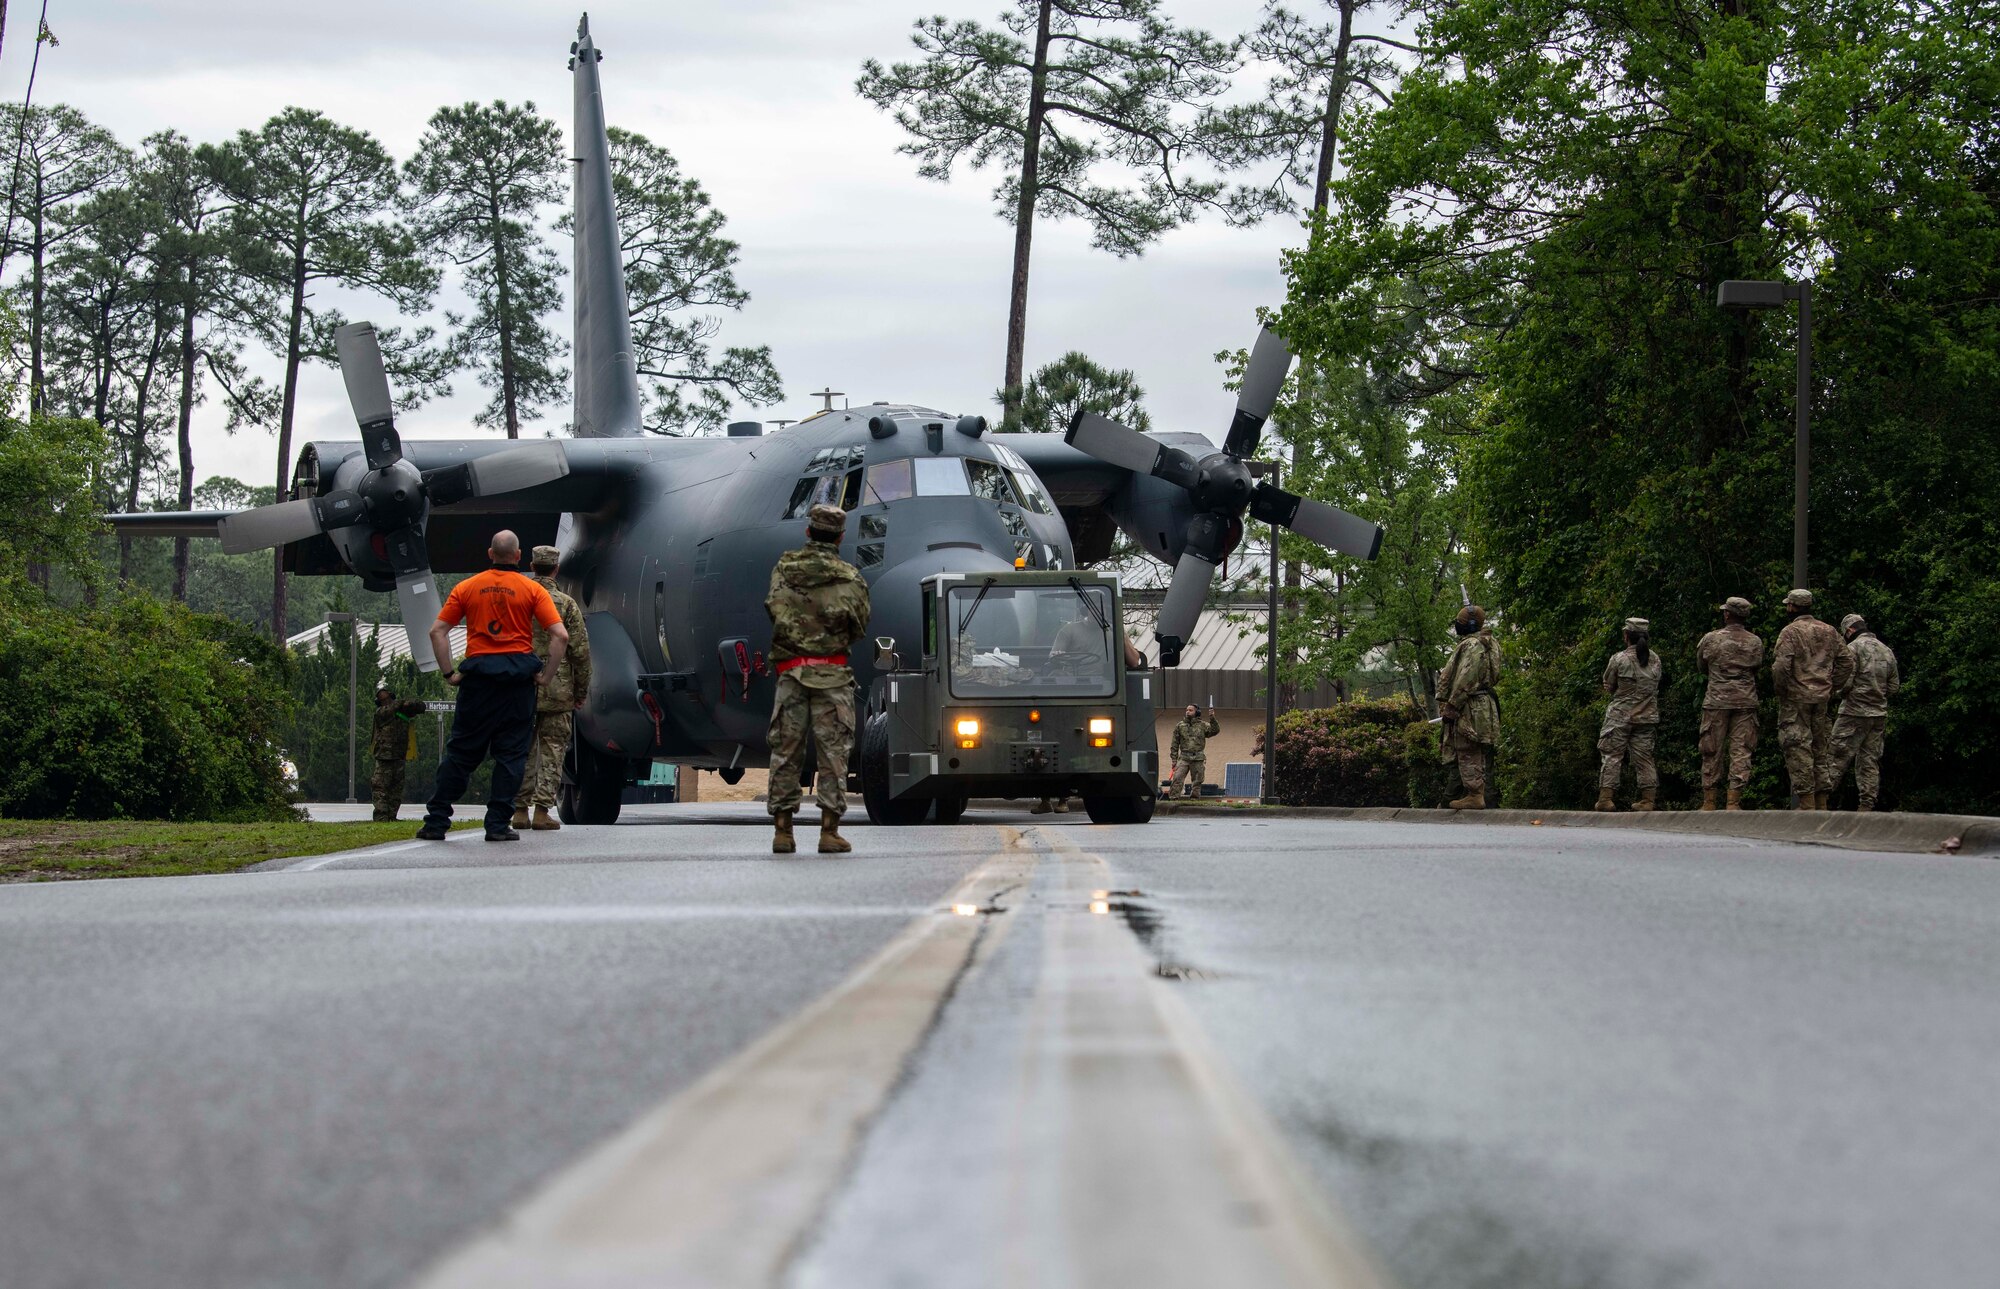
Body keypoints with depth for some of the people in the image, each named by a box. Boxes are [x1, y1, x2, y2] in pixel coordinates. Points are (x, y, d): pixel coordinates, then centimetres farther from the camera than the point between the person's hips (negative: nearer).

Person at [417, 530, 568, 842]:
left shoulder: (467, 587, 6)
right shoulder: (532, 590, 1)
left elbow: (437, 631, 2)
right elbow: (561, 635, -7)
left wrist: (449, 673, 4)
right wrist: (546, 675, -1)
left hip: (478, 673, 1)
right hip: (519, 673, -1)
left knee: (461, 751, 8)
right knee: (511, 752, 5)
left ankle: (436, 822, 7)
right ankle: (498, 824, 1)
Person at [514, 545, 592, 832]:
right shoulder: (565, 604, -5)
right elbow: (580, 650, -5)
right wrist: (581, 691, 4)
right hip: (556, 690, -3)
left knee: (522, 749, 11)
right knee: (552, 749, 3)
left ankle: (520, 811, 9)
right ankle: (542, 810, -4)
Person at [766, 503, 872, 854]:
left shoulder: (784, 568, 3)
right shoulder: (849, 578, -4)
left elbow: (773, 612, 8)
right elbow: (859, 629, 4)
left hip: (790, 671, 2)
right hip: (832, 674, -2)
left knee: (785, 753, 7)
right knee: (833, 753, 2)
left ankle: (782, 831, 6)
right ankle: (829, 832, -2)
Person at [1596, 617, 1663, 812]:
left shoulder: (1619, 659, -10)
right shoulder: (1655, 660, 3)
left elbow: (1608, 686, -1)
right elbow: (1656, 684, 12)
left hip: (1620, 716, -4)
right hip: (1647, 716, 4)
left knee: (1612, 756, 1)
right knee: (1644, 757, 7)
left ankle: (1606, 797, -4)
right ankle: (1648, 799, 4)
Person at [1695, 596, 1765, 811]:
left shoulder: (1711, 639, -2)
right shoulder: (1755, 642, 2)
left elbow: (1700, 667, 10)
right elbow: (1758, 667, 13)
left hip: (1717, 701, -1)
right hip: (1746, 702, 1)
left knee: (1712, 752, 5)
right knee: (1741, 751, 1)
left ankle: (1709, 802, 7)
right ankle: (1734, 799, -7)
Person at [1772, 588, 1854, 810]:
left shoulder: (1790, 632, -9)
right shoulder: (1829, 631, 10)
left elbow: (1781, 665, -19)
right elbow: (1847, 661, 11)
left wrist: (1781, 690, -5)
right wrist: (1833, 688, 14)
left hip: (1796, 698, -6)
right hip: (1822, 699, 6)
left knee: (1799, 750, -4)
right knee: (1820, 749, 13)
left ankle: (1806, 802, -8)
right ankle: (1821, 802, 15)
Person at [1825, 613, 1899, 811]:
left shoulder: (1853, 648, -9)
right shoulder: (1887, 651, 12)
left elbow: (1845, 681, -15)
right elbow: (1894, 686, 14)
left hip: (1855, 712, -6)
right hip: (1880, 714, 6)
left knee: (1837, 757, -4)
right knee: (1870, 760, 9)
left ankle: (1821, 799, -8)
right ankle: (1867, 805, 7)